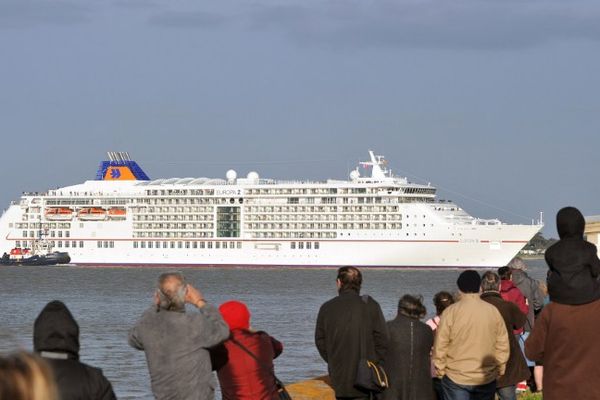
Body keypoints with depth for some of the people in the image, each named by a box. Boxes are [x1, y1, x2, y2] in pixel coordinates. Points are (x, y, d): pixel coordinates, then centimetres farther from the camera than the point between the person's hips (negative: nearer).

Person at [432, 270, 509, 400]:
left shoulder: (451, 312, -11)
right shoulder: (493, 311, -1)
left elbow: (440, 345, -8)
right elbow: (502, 345, 3)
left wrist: (440, 369, 5)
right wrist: (499, 370, 14)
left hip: (456, 377, -3)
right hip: (487, 378, 3)